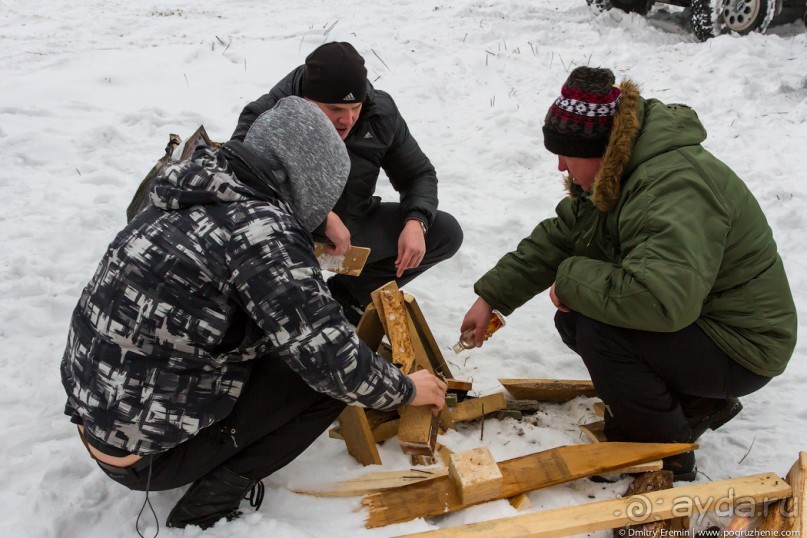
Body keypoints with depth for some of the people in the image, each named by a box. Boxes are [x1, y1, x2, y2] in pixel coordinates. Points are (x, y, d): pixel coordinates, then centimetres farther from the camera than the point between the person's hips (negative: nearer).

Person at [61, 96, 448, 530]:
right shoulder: (260, 226, -22)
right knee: (334, 379, -5)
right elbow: (329, 358, -21)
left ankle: (218, 473, 13)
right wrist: (405, 390, -4)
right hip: (143, 450, -8)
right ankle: (207, 506, 1)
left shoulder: (196, 198, 2)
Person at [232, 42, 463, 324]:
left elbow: (418, 174, 1)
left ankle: (343, 295, 1)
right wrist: (323, 218, -43)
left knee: (446, 232, -7)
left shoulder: (381, 112, -10)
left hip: (354, 225, 5)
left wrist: (416, 222, -20)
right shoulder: (266, 118, -24)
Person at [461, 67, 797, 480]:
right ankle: (697, 405, 15)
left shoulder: (674, 188, -32)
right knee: (574, 317, 4)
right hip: (691, 318, 10)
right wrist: (491, 298, 3)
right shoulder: (613, 175, 0)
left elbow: (662, 298, -44)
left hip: (739, 348, -10)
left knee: (598, 330, -27)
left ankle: (666, 450, -2)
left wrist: (571, 278, -28)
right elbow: (556, 238, 6)